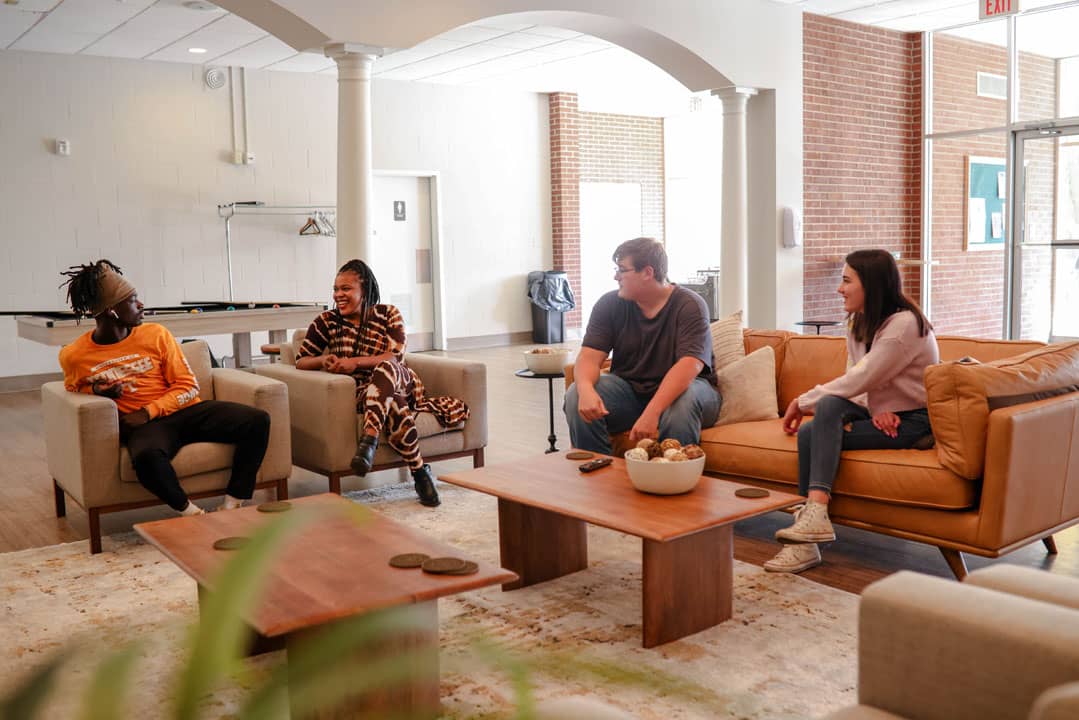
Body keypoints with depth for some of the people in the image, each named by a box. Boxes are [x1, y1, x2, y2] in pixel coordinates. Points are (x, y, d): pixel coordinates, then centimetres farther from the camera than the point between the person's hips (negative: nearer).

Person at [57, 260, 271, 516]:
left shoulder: (156, 335, 3)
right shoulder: (73, 356, 0)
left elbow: (188, 386, 4)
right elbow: (74, 394, 20)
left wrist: (147, 412, -12)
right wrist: (96, 392, -5)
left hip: (184, 410, 3)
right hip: (143, 425, -3)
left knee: (258, 420, -20)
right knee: (147, 456, -42)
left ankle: (232, 505, -17)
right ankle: (189, 511, -17)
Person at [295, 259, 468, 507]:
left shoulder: (388, 314, 4)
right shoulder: (327, 321, 7)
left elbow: (397, 357, -9)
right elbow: (301, 361, 7)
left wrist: (355, 362, -22)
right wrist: (323, 360, -16)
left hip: (398, 383, 0)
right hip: (362, 393, 0)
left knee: (386, 368, -38)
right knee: (395, 407, -37)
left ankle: (370, 438, -45)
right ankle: (420, 470, -31)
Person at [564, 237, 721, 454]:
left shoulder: (689, 306, -14)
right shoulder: (610, 304, -1)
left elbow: (689, 365, -28)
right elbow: (589, 357, -10)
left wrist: (652, 412, -41)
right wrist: (586, 390, -35)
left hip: (675, 390, -3)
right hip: (628, 389, 4)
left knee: (682, 403, -38)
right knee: (576, 396, -22)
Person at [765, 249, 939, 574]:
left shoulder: (904, 324, -19)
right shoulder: (858, 322, 9)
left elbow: (859, 380, -23)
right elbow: (854, 380, 6)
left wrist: (803, 401, -15)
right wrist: (874, 409, -16)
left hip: (914, 421, -7)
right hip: (879, 411, 7)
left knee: (821, 420, -27)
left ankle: (815, 514, -31)